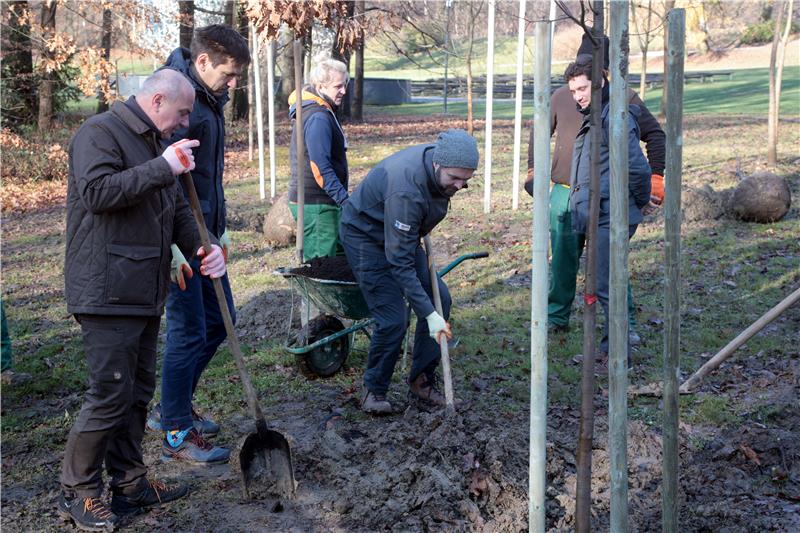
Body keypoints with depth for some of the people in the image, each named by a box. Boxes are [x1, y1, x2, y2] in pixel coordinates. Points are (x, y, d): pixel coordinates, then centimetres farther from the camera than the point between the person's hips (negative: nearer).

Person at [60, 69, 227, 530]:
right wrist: (163, 167, -22)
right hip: (107, 293, -9)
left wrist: (204, 248, 2)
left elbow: (178, 210, 20)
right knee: (110, 394, -6)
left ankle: (130, 484, 26)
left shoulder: (158, 144, 19)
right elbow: (96, 192, -25)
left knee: (139, 391, 14)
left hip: (146, 294, 9)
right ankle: (78, 491, 11)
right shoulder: (101, 133, -9)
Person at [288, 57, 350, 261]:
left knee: (341, 253, 15)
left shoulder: (320, 112, 15)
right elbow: (320, 167, -25)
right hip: (316, 204, -10)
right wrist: (344, 200, -27)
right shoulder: (318, 117, -18)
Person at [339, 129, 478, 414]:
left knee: (440, 299, -1)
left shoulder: (440, 160, -13)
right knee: (393, 319, -15)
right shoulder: (407, 190, -38)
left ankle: (422, 380, 11)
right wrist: (429, 315, -35)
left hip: (401, 234, 8)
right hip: (365, 235, -8)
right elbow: (400, 262, -35)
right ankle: (374, 390, 6)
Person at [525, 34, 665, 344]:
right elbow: (540, 133, 20)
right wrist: (533, 171, 14)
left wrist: (656, 178, -1)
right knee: (563, 261, 11)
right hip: (564, 193, 3)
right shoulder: (561, 97, 7)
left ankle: (626, 324, 6)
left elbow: (655, 136, 6)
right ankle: (556, 318, 25)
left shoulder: (624, 98, 0)